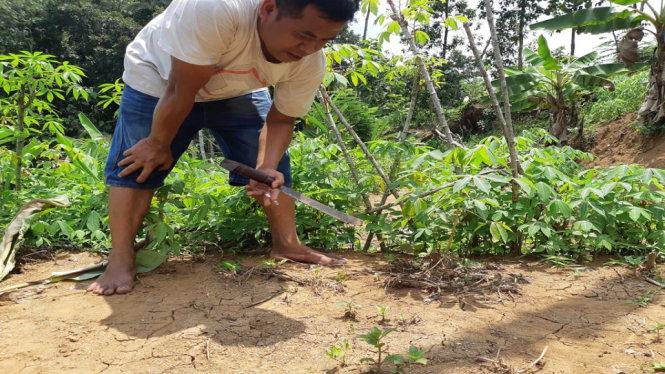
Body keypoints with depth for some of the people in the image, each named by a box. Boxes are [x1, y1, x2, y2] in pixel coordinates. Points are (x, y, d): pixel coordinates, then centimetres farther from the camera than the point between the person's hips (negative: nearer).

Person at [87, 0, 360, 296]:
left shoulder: (310, 64, -26)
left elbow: (281, 119, -13)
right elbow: (180, 93, -35)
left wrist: (266, 168, -30)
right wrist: (158, 144, -22)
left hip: (236, 92, 4)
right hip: (157, 78, -3)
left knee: (276, 164, -4)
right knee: (135, 166, -11)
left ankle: (287, 244, 12)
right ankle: (121, 260, 0)